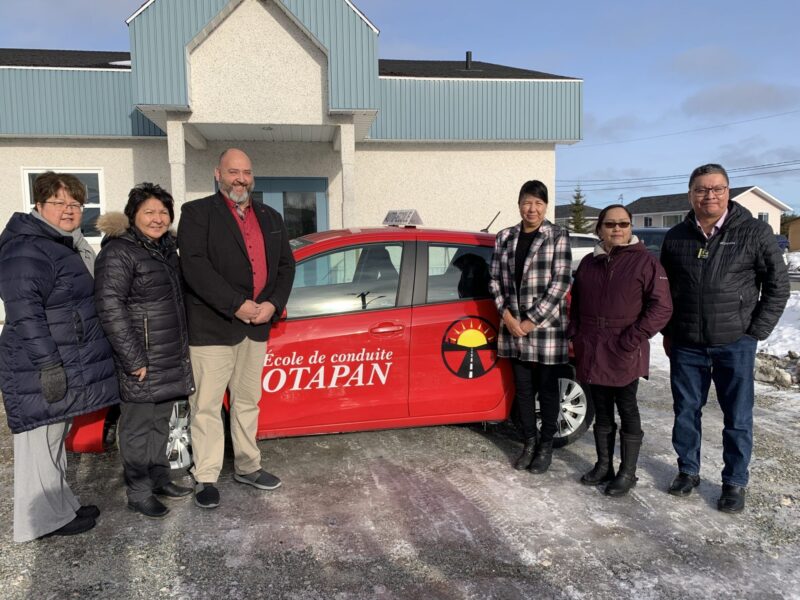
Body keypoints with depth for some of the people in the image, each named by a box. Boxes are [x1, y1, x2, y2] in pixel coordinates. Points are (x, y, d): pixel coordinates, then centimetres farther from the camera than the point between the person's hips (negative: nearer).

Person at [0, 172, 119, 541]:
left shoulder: (66, 244, 15)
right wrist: (49, 365, -26)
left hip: (68, 365, 10)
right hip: (44, 369, -10)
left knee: (56, 437, 19)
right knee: (42, 440, 1)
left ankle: (61, 505, 31)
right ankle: (45, 519, 13)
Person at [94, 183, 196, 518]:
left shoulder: (166, 247, 13)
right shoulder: (119, 252, -14)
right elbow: (110, 307, -20)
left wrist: (183, 347, 19)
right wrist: (134, 359, -21)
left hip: (171, 358, 8)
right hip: (142, 361, -8)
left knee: (160, 421, 18)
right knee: (138, 427, 3)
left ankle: (159, 479, 33)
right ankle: (139, 494, 16)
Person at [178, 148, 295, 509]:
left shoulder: (271, 218, 14)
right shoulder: (197, 212, -3)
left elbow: (285, 265, 11)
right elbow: (194, 264, -15)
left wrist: (272, 304, -6)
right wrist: (237, 305, -20)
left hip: (256, 327, 6)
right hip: (212, 327, -5)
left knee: (247, 402, 17)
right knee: (206, 406, 2)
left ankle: (248, 468, 31)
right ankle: (206, 478, 15)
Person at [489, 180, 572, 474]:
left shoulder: (558, 236, -4)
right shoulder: (504, 237, 7)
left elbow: (560, 282, -10)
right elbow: (495, 279, 8)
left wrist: (532, 320, -13)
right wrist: (507, 315, -6)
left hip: (546, 326, -3)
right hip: (513, 327, 3)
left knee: (547, 388, 9)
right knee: (523, 387, 13)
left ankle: (546, 445, 25)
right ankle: (529, 440, 30)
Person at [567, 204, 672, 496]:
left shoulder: (645, 261, -6)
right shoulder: (588, 263, 11)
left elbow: (661, 307, -10)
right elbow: (576, 303, 21)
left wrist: (632, 339, -15)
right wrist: (574, 335, 10)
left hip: (624, 355, -5)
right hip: (591, 353, 5)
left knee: (627, 411, 5)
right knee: (601, 413, 15)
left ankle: (627, 472, 18)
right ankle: (603, 466, 29)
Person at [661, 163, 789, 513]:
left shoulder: (754, 232, -5)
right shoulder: (676, 237, 4)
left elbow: (778, 286, -2)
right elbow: (664, 288, 14)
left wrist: (755, 332, -5)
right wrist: (668, 332, 10)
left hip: (734, 344, -3)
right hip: (686, 344, 3)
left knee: (737, 418, 7)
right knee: (685, 411, 12)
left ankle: (735, 483, 22)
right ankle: (688, 471, 29)